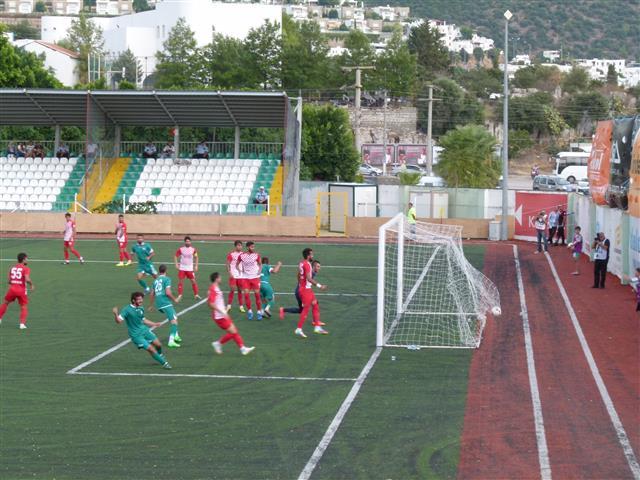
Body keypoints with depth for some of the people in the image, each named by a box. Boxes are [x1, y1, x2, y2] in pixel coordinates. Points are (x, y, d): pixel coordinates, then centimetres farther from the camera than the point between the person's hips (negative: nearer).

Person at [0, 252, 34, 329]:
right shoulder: (26, 269, -5)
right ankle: (22, 323, -3)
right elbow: (27, 279, -20)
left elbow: (9, 280, 10)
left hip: (12, 288, 3)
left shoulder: (12, 268, 10)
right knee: (23, 306, 9)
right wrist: (32, 285, -2)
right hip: (21, 290, -3)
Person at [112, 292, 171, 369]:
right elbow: (119, 321, -22)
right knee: (151, 349, -12)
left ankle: (160, 356, 38)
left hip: (144, 330, 6)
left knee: (158, 345, 3)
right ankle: (164, 363, 5)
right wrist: (116, 314, -42)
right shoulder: (127, 310, -16)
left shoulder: (141, 309, 4)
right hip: (136, 335, -6)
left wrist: (154, 324, 28)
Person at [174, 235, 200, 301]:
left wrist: (196, 266, 3)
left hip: (190, 268, 1)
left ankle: (196, 295, 8)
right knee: (181, 281, -3)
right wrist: (176, 264, -10)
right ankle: (180, 295, 6)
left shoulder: (193, 249, -4)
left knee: (193, 281, -1)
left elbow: (196, 257, 9)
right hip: (182, 268, -1)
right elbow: (176, 256, 2)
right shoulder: (181, 249, -8)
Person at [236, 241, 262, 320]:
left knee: (257, 294, -2)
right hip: (245, 277, 0)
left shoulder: (256, 255, -5)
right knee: (246, 294, -7)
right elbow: (237, 264, 10)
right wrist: (240, 270, -2)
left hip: (255, 277, 0)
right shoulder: (241, 256, -6)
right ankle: (249, 311, 9)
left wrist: (259, 271, -2)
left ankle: (259, 311, 8)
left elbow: (260, 264, 10)